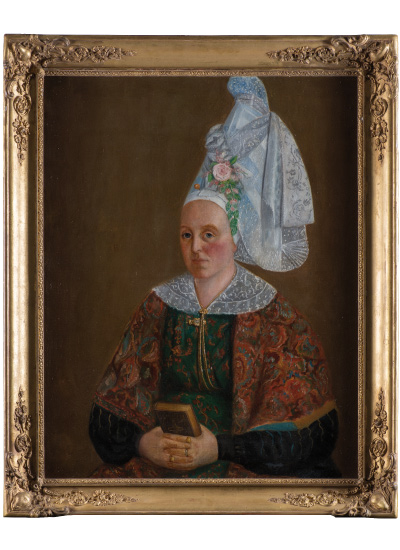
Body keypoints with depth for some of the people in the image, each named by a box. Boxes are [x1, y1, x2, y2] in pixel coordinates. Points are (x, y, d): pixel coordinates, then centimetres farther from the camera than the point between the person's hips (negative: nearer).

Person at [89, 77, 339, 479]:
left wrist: (220, 449, -15)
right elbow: (109, 412, 8)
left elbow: (303, 434, -5)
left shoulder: (273, 315, -1)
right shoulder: (157, 307, 8)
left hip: (242, 465, -2)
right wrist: (141, 441, -12)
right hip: (153, 463, 3)